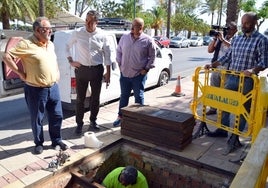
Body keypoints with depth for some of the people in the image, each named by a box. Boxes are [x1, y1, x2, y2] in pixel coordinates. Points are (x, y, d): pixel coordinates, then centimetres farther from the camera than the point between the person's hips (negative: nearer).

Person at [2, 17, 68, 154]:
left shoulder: (50, 44, 9)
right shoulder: (27, 44, -13)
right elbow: (6, 56, -16)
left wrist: (57, 73, 14)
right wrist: (21, 73, -13)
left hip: (53, 88, 6)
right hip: (36, 90, -6)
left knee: (57, 116, 13)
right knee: (37, 119, 9)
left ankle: (56, 141, 30)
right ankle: (39, 143, 29)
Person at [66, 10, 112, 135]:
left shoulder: (102, 35, -2)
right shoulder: (77, 33, -4)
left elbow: (107, 54, 3)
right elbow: (67, 46, 11)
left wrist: (108, 72, 1)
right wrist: (71, 61, 1)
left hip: (97, 69, 1)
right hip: (81, 69, -1)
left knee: (95, 97, 11)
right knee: (80, 98, 5)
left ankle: (93, 120, 30)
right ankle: (79, 123, 19)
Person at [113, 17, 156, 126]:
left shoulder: (148, 40, -6)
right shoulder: (124, 37, 4)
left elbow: (152, 56, 0)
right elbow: (119, 51, 13)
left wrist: (146, 69, -5)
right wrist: (120, 64, 6)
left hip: (139, 74, -3)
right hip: (124, 73, 3)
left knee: (139, 97, 7)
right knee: (124, 96, 14)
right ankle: (120, 116, 27)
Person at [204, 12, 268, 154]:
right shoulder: (236, 39, 11)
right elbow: (227, 57, 16)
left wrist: (252, 70, -30)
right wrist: (212, 65, 5)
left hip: (247, 81, -6)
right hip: (231, 77, 6)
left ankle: (235, 138, 12)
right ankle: (222, 129, 29)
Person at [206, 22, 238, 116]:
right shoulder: (220, 38, 11)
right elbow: (210, 50, 7)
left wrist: (222, 39, -23)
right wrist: (215, 38, -4)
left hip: (227, 70, -5)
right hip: (216, 68, 5)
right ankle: (212, 109, 24)